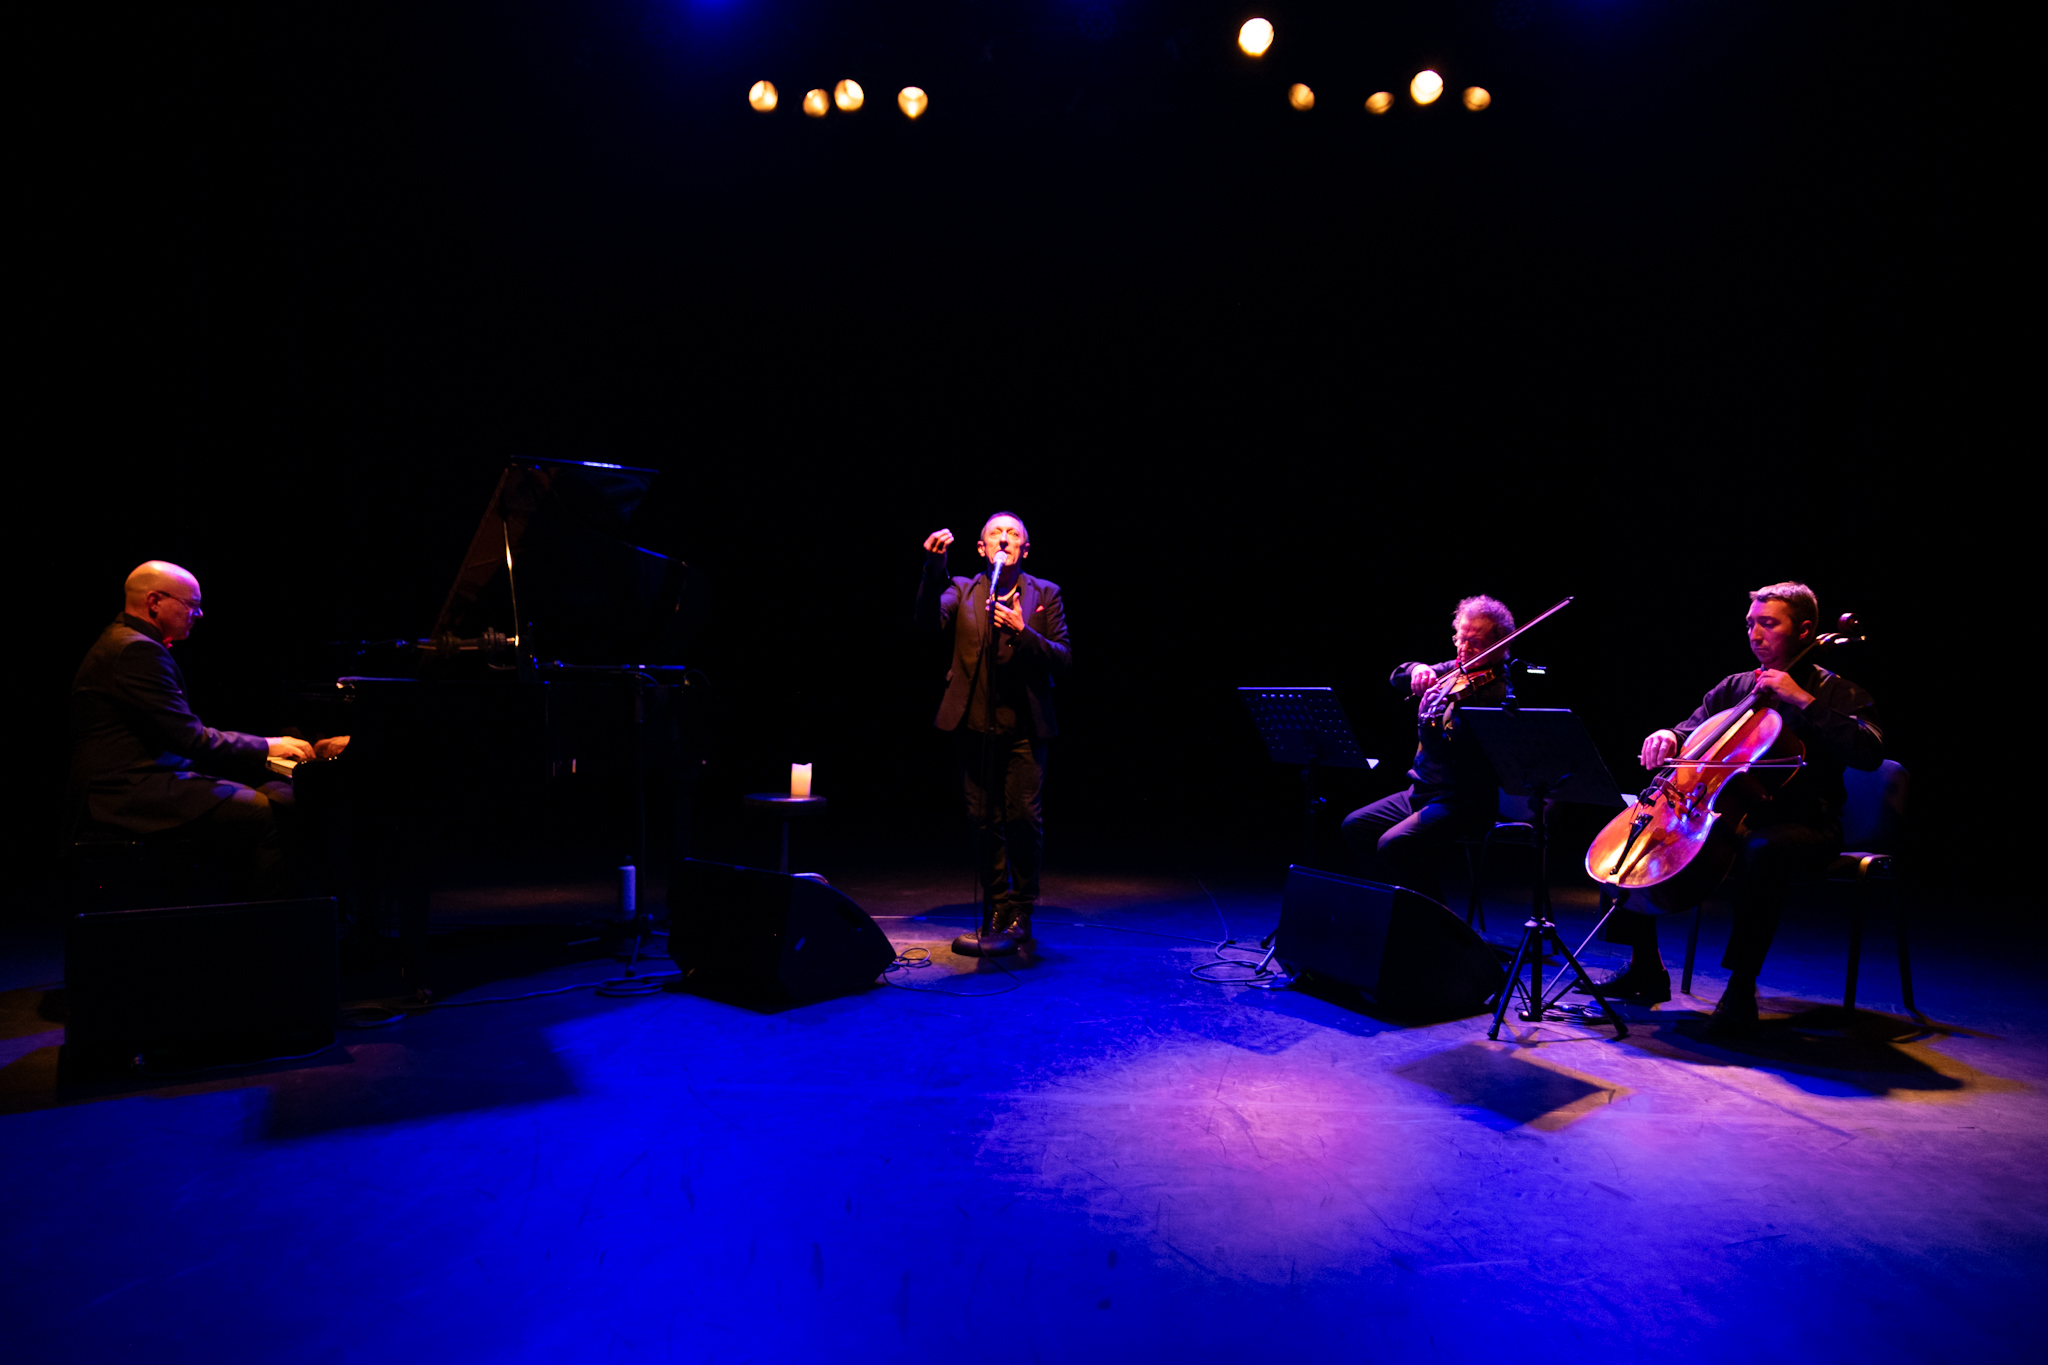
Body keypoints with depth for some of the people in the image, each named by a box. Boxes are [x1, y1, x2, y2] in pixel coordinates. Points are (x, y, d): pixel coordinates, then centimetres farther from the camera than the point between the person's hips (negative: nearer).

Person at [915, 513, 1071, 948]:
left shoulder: (1045, 594, 9)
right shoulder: (962, 590, 11)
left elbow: (1063, 659, 2)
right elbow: (929, 620, -9)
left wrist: (1022, 632, -13)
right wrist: (934, 568, -21)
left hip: (1024, 725, -1)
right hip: (975, 724, 1)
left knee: (1024, 819, -5)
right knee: (985, 822, 5)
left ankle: (1020, 913, 11)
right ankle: (996, 909, 21)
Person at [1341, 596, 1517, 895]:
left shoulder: (1493, 689, -17)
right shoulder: (1454, 671, 8)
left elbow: (1455, 757, -26)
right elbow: (1397, 679, 10)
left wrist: (1429, 724, -43)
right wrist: (1417, 670, -12)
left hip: (1463, 801, -9)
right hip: (1423, 790, 9)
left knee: (1394, 844, -26)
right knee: (1355, 826, 5)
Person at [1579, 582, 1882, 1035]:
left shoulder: (1835, 693, -1)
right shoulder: (1735, 686, 14)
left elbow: (1869, 754, -18)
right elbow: (1693, 729, 18)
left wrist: (1804, 701, -20)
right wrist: (1669, 737, -6)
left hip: (1804, 826, -6)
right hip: (1731, 815, 6)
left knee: (1763, 850, -41)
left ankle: (1741, 992, -29)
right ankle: (1645, 969, -1)